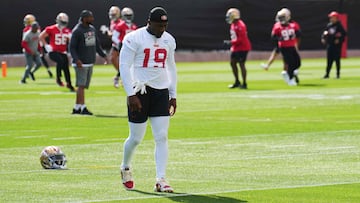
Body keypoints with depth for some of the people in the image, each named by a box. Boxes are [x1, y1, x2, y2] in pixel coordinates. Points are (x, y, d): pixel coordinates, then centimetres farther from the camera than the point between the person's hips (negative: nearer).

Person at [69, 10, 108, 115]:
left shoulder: (92, 29, 11)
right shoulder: (77, 31, -13)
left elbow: (97, 44, 20)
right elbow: (72, 47, -14)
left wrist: (103, 55, 11)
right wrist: (76, 59, -26)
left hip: (90, 62, 8)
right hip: (81, 63, -8)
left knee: (83, 86, 9)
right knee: (81, 85, -9)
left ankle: (76, 108, 13)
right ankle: (83, 108, -11)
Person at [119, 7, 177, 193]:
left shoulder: (169, 40, 10)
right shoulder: (134, 39, -9)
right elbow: (124, 67, -10)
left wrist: (173, 95, 16)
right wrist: (131, 95, -15)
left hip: (161, 92, 5)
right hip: (139, 91, -4)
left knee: (162, 137, -5)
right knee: (136, 137, 3)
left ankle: (161, 180, -5)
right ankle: (125, 168, 31)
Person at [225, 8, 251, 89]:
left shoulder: (240, 26, -20)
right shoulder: (233, 25, 11)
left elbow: (241, 39, -23)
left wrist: (231, 42, -20)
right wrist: (232, 46, 14)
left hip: (242, 47, -10)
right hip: (236, 48, 10)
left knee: (241, 64, -7)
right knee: (232, 63, 11)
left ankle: (244, 84, 0)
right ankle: (237, 82, 22)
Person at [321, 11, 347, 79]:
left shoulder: (339, 26, -7)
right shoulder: (329, 25, 11)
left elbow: (344, 34, -12)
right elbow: (324, 33, 17)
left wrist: (339, 40, -19)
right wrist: (323, 37, 1)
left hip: (337, 45, -5)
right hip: (329, 45, 5)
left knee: (337, 59, 1)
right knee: (329, 60, 6)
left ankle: (338, 74, 8)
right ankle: (327, 74, 8)